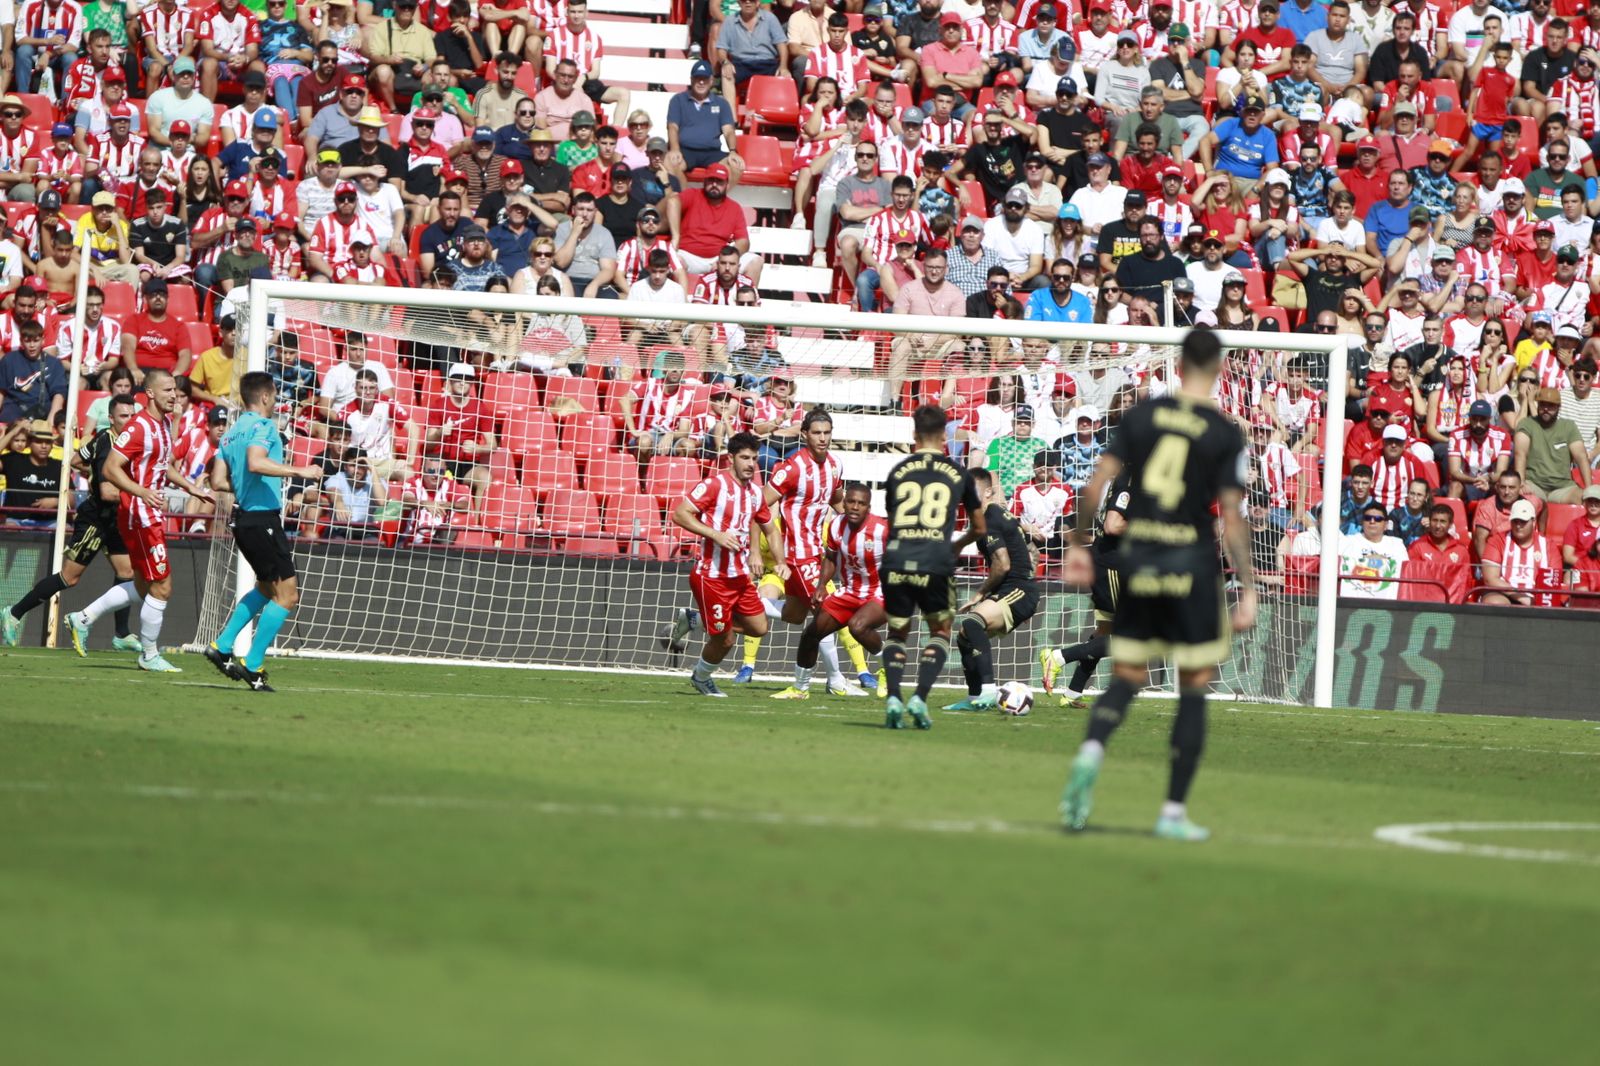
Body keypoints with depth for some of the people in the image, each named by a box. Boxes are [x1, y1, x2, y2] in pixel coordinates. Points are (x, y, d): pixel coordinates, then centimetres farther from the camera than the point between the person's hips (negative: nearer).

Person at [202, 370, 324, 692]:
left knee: (266, 587, 24)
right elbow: (256, 462, -30)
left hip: (242, 518, 10)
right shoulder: (262, 426, -12)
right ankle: (253, 665, -6)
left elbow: (218, 481, 13)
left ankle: (222, 646, 18)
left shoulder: (231, 432, 14)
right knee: (287, 594, -4)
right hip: (263, 517, -10)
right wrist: (298, 471, -27)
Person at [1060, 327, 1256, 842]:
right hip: (1192, 566, -3)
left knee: (1126, 678, 12)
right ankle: (1174, 811, 6)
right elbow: (1231, 516, -10)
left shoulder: (1141, 415, 3)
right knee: (1194, 690, 7)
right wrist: (1247, 589, -7)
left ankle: (1091, 751, -19)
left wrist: (1080, 544, 11)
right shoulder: (1225, 434, -6)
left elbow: (1097, 483, -1)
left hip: (1138, 560, 3)